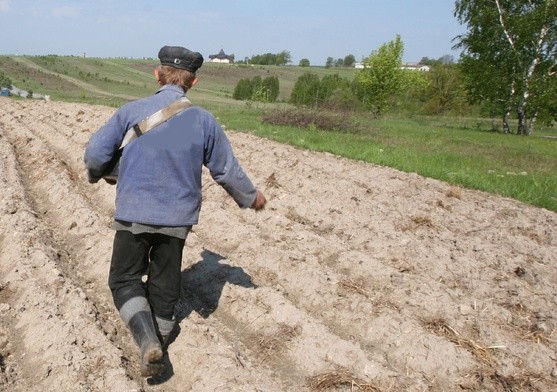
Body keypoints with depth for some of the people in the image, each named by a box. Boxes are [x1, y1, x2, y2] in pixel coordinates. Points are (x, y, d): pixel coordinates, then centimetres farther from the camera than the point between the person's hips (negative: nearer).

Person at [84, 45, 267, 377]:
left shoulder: (132, 111, -7)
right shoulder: (203, 120, -2)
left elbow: (95, 153, -6)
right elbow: (227, 170, 4)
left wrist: (97, 174, 18)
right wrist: (251, 197, 21)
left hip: (133, 213, -2)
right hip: (177, 217, 2)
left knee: (125, 279, 12)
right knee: (164, 284, 18)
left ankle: (148, 341, -8)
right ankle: (158, 343, 32)